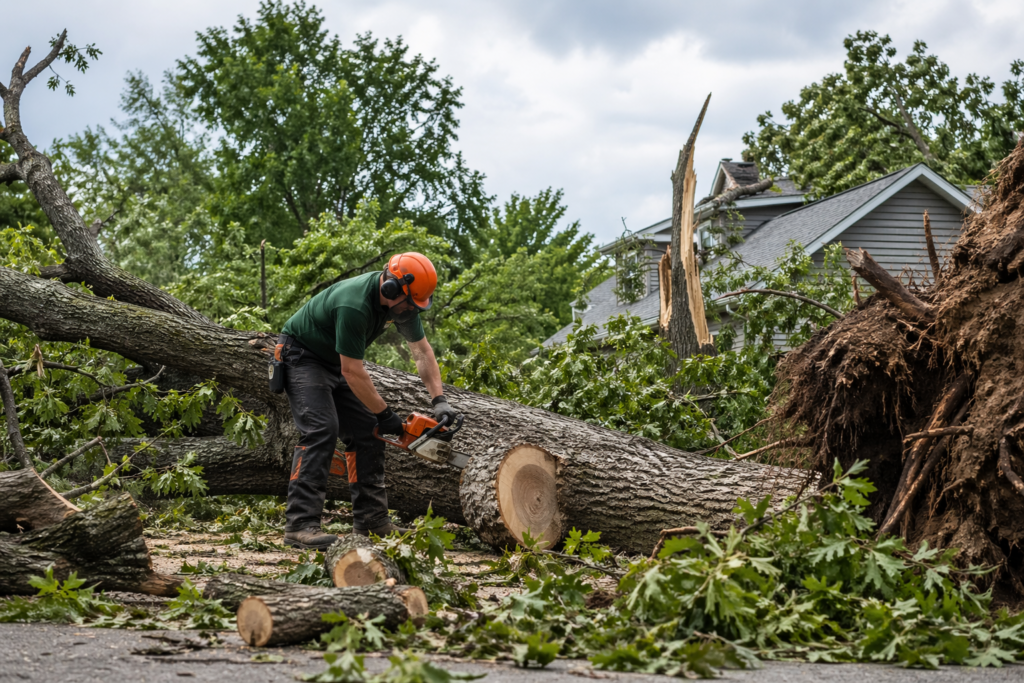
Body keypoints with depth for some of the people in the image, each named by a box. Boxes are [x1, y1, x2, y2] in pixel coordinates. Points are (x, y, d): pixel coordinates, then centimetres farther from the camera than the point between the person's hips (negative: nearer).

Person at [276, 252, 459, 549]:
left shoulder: (402, 300, -9)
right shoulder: (354, 305, -36)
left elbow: (422, 351, 2)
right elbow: (353, 372, -31)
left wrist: (439, 400, -7)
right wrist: (384, 415, -21)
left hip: (335, 362, 9)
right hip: (301, 357, -9)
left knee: (366, 431, 2)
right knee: (321, 430, -23)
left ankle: (371, 520, 6)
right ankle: (300, 525, -28)